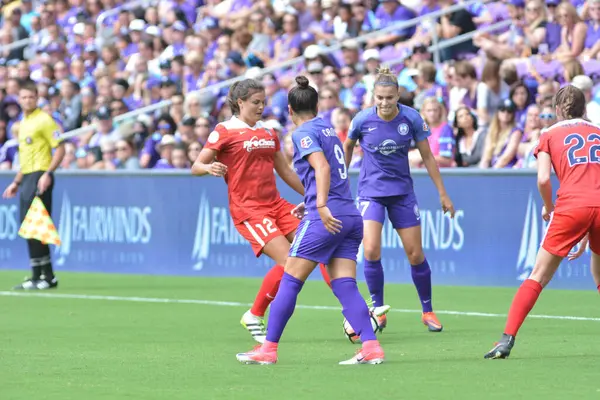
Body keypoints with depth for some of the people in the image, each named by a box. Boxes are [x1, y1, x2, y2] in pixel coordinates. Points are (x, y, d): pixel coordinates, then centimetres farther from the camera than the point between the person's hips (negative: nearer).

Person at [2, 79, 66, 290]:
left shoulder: (44, 120, -7)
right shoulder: (23, 124, 19)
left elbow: (60, 149, -12)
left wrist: (48, 174, -21)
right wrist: (16, 182, 23)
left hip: (40, 177, -9)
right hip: (27, 178, 9)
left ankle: (44, 276, -9)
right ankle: (42, 277, 11)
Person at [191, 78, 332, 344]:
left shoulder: (268, 133, 16)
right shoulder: (225, 131, -4)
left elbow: (285, 171, 25)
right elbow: (196, 167, -7)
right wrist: (209, 167, -30)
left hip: (276, 205, 7)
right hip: (247, 210, -7)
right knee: (288, 261, -20)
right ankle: (254, 317, -2)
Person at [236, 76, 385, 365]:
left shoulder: (303, 133, -3)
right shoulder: (328, 129, 20)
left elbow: (322, 167, -19)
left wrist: (321, 206, -29)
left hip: (326, 218, -7)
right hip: (350, 216, 7)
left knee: (290, 281, 0)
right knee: (345, 286, 2)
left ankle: (268, 349, 3)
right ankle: (371, 347, -12)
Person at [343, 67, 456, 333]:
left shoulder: (411, 118, -11)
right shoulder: (363, 120, -12)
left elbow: (427, 157, 0)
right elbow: (347, 148, 8)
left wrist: (443, 194, 1)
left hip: (402, 191, 1)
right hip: (371, 190, -1)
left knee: (415, 254, 3)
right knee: (371, 251, -17)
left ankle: (428, 311, 21)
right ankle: (378, 311, -1)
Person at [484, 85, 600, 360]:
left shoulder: (550, 134, 15)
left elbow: (543, 178, 0)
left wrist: (548, 207, 19)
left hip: (571, 206, -2)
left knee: (538, 277, 3)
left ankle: (507, 339, -5)